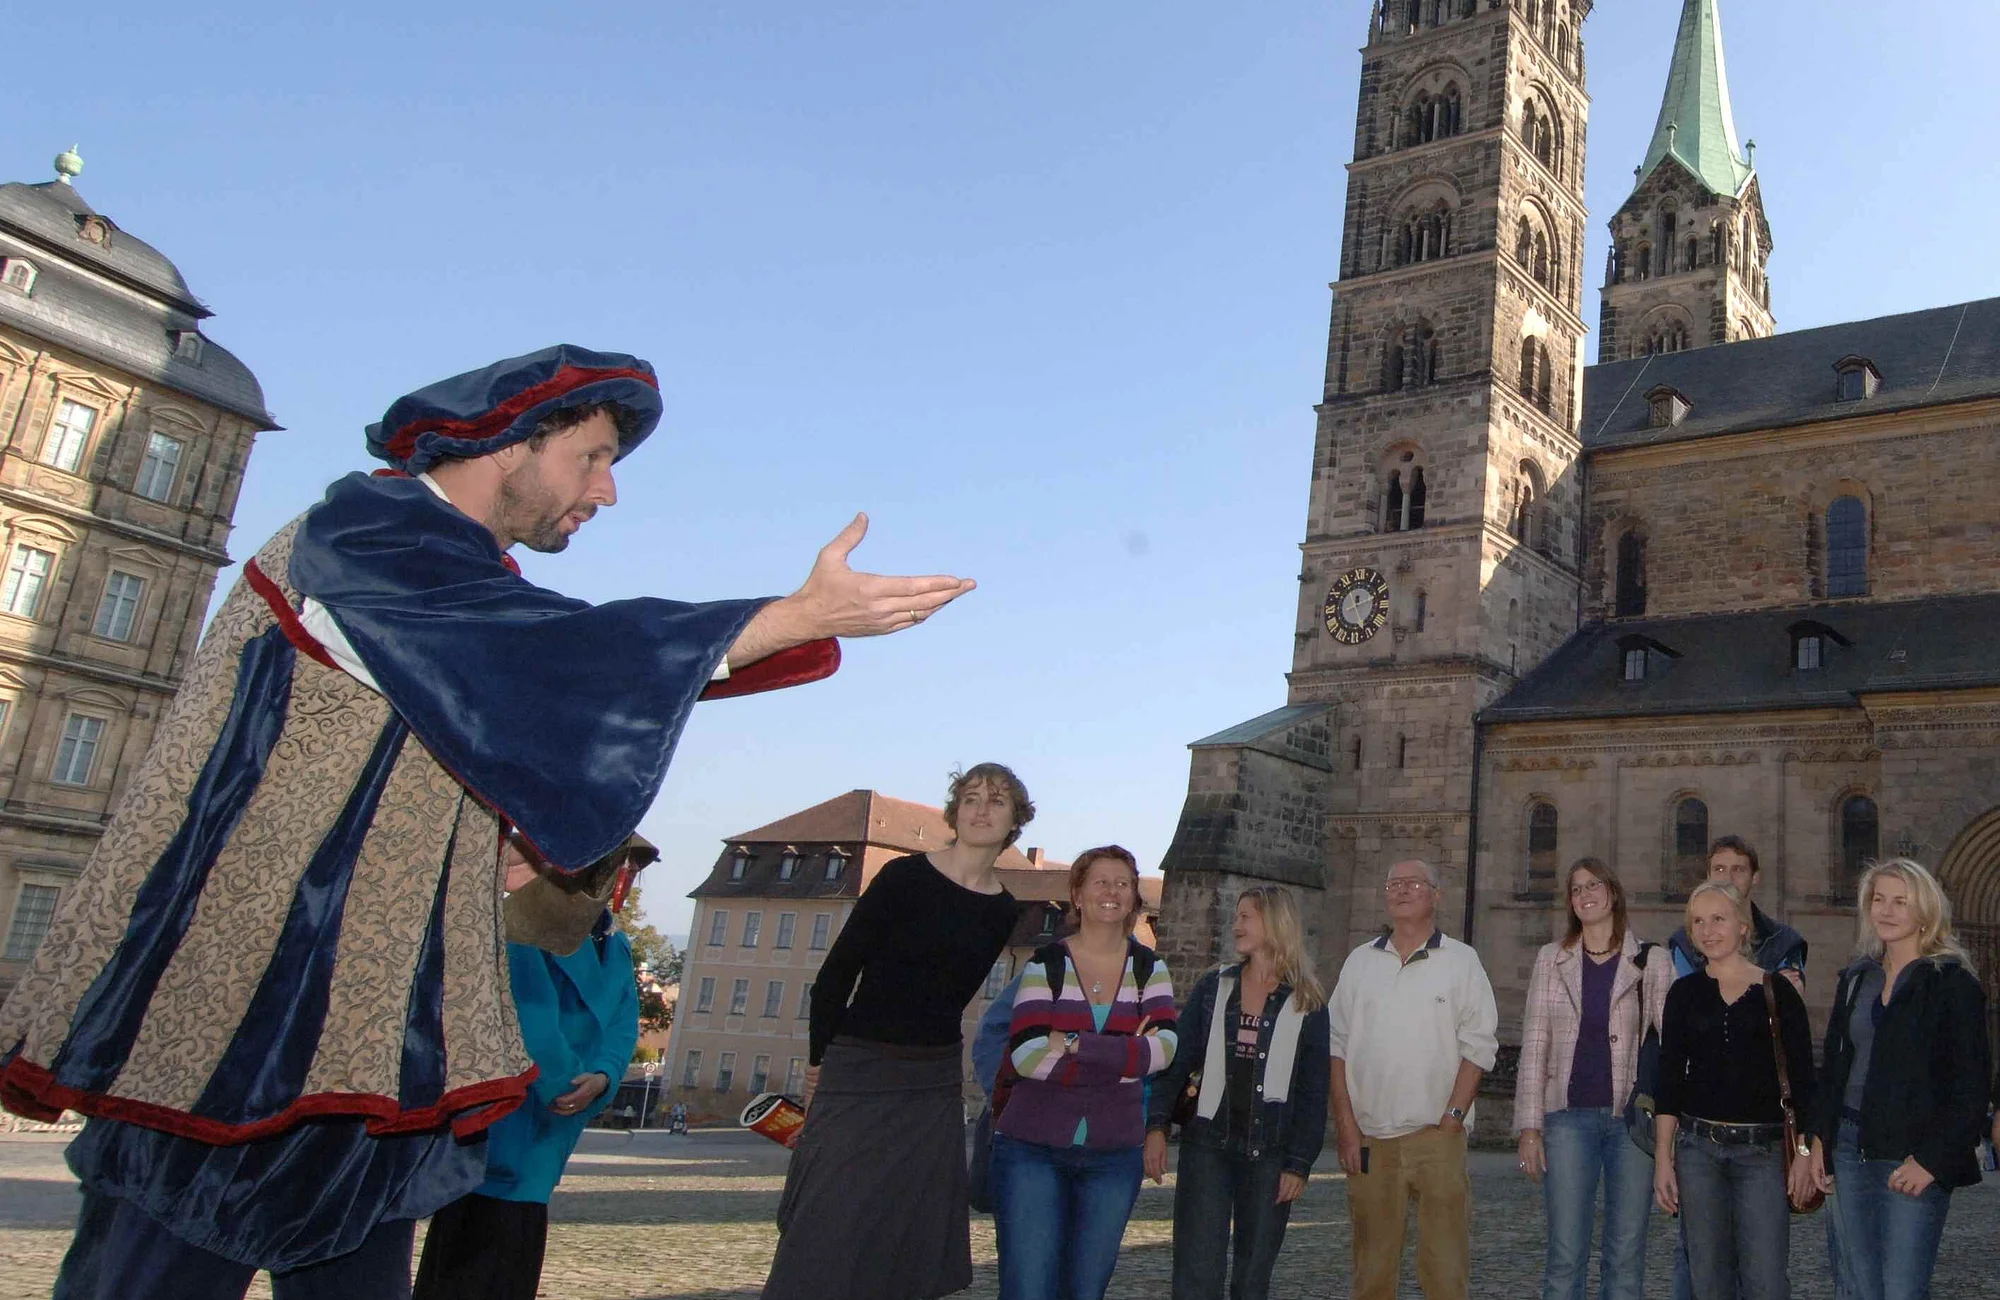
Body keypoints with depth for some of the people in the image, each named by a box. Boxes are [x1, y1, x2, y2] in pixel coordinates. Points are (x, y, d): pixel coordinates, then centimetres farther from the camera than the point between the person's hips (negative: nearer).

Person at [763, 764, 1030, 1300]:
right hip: (858, 1075, -5)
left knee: (915, 1247, 7)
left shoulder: (1002, 910, 5)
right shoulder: (904, 877, -9)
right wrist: (819, 1060, 0)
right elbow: (837, 971, -5)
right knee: (827, 1237, -7)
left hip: (934, 1085, 5)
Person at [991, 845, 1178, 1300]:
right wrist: (1126, 1058, -14)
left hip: (1114, 1155, 3)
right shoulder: (1046, 964, -2)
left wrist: (1076, 1047, -18)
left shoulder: (1149, 968, 6)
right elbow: (1027, 1054, -15)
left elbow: (1163, 1049, -10)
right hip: (1033, 1147, -3)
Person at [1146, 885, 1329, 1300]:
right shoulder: (1211, 988, 7)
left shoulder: (1307, 1005, 2)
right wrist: (1156, 1126, -8)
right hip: (1207, 1146, 1)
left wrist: (1299, 1163, -4)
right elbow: (1176, 1063, 4)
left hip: (1269, 1155, -1)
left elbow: (1313, 1093, 2)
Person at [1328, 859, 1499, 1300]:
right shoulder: (1360, 962, 11)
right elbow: (1337, 1046, 8)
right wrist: (1347, 1127, 1)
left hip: (1436, 1136, -2)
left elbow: (1478, 1045, 0)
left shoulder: (1461, 960, 4)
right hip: (1370, 1138, 2)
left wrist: (1452, 1119, -8)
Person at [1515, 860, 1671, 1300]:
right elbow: (1534, 1044, 5)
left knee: (1626, 1256, 6)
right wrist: (1529, 1126, -1)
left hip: (1633, 1116, 0)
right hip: (1569, 1116, 0)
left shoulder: (1652, 962, 4)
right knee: (1565, 1256, -1)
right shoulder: (1551, 959, 7)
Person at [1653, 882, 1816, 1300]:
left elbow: (1802, 1080, 2)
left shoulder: (1778, 991, 1)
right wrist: (1663, 1159, 1)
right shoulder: (1684, 993, 6)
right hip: (1698, 1149, 2)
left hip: (1763, 1151, -2)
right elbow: (1669, 1081, 6)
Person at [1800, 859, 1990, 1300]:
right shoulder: (1856, 978, 12)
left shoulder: (1954, 983, -5)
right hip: (1851, 1149, 6)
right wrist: (1821, 1140, 9)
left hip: (1913, 1157, -6)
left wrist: (1930, 1161, -14)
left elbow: (1970, 1088, -8)